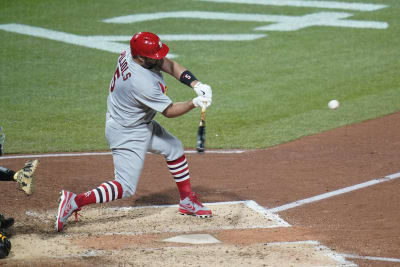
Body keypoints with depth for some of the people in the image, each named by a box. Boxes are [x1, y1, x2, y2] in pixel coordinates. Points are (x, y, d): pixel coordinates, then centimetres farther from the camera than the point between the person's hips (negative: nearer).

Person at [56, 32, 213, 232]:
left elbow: (169, 65, -5)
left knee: (174, 148, 22)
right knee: (126, 187, -8)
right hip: (127, 134, -10)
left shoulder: (129, 53, -13)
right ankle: (75, 201, -10)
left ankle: (187, 201, 34)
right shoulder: (143, 83, -36)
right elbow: (169, 111, -22)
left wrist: (195, 84, -15)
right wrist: (195, 103, -19)